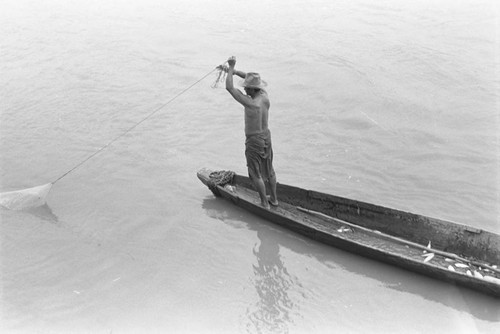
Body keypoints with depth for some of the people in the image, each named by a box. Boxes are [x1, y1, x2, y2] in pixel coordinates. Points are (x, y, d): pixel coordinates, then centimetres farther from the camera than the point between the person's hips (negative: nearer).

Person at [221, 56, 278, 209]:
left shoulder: (251, 104, -31)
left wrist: (231, 68, -18)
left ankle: (265, 203, 21)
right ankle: (274, 198, 35)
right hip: (266, 136, 7)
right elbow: (254, 80, 7)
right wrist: (235, 71, 1)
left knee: (256, 175, 10)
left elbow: (229, 88, -28)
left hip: (254, 141, -7)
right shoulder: (265, 97, -10)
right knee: (269, 170, 21)